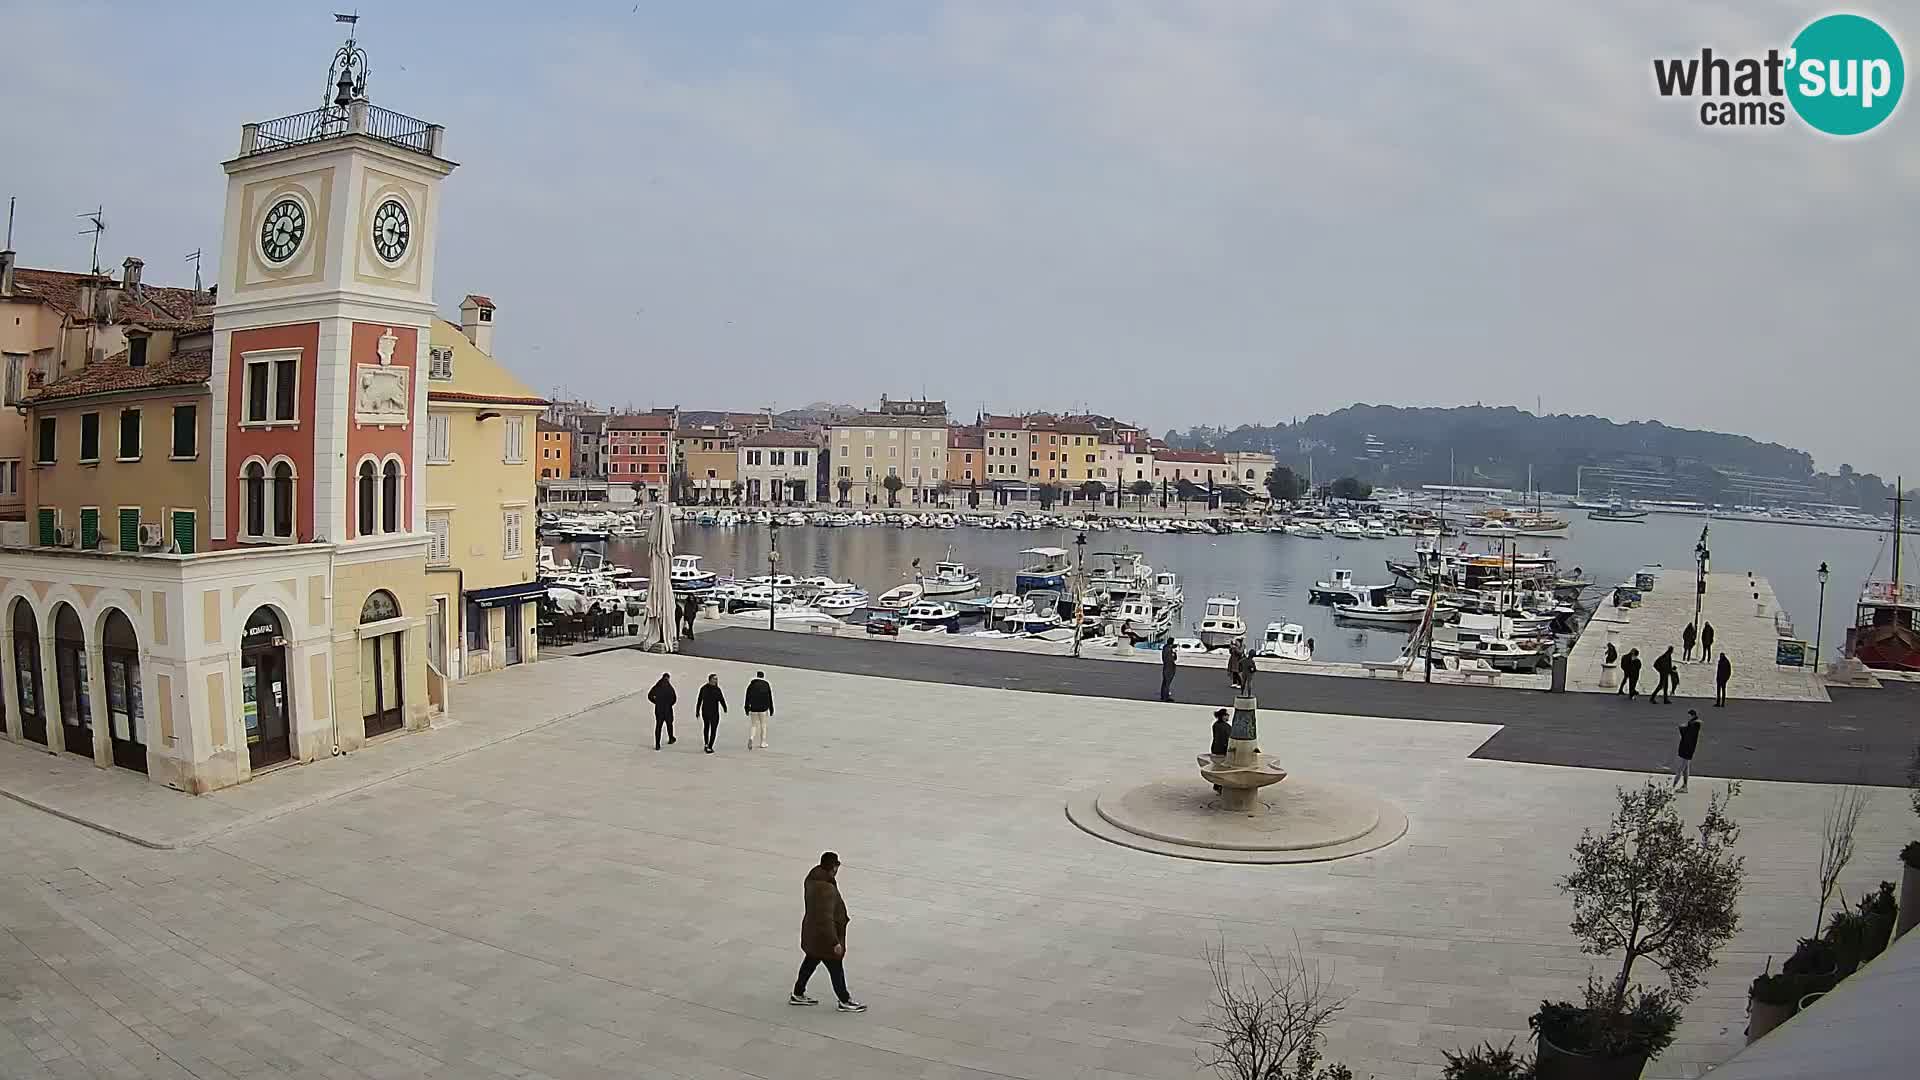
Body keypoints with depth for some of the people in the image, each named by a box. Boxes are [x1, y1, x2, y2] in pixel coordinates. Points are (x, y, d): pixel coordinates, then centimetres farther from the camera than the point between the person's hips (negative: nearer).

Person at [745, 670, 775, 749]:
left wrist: (747, 708, 5)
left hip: (753, 709, 1)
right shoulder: (767, 685, 1)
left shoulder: (751, 684, 2)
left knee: (753, 725, 10)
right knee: (763, 726, 10)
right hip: (763, 709, -1)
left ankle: (751, 738, -15)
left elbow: (747, 697, 0)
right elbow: (770, 698, 2)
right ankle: (763, 743, 12)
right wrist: (771, 710, 8)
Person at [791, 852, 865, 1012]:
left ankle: (797, 994, 41)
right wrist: (835, 942, -23)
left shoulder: (812, 878, -5)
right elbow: (826, 919, -31)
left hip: (812, 933, 9)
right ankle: (845, 1002, 27)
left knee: (810, 962, 26)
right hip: (823, 937, -9)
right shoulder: (826, 890, -34)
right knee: (836, 969, 10)